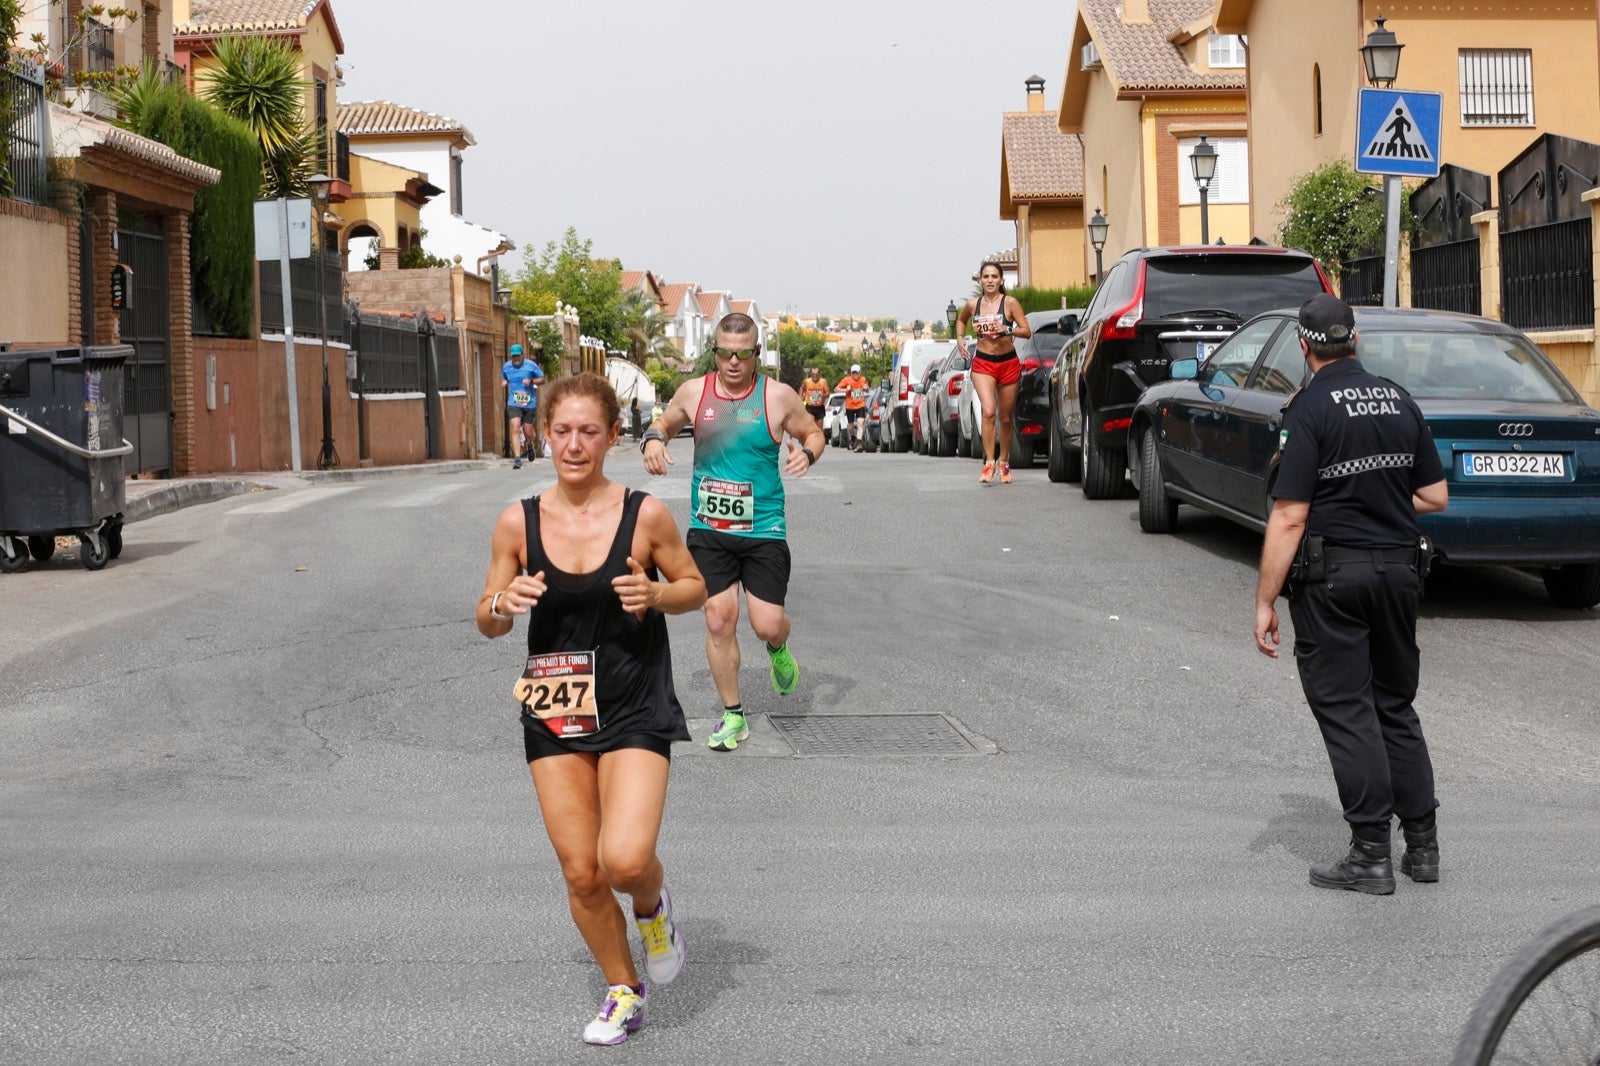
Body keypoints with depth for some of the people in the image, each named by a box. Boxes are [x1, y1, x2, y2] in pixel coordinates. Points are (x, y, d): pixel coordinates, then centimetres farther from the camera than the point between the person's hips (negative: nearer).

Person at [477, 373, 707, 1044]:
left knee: (625, 860, -19)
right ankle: (623, 991, 29)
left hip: (634, 710, -2)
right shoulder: (519, 522, -3)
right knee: (580, 873, 6)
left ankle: (653, 903, 18)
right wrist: (503, 604, -17)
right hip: (553, 712, 3)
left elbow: (695, 586, 5)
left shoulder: (644, 515, -9)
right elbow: (488, 622, 6)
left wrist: (657, 594, -16)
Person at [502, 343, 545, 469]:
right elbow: (503, 379, 24)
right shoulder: (506, 367, 6)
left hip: (529, 403, -1)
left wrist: (531, 381, -15)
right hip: (513, 404, 1)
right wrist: (504, 382, 0)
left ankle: (531, 445, 45)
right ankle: (517, 459, -17)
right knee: (515, 429, -15)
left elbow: (542, 378, 3)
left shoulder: (530, 365, -3)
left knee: (528, 431, 7)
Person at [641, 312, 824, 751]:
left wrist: (806, 453, -14)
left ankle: (778, 650, 35)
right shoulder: (693, 392, 1)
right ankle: (733, 715, 14)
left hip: (764, 529, -1)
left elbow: (813, 433, 9)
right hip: (708, 529, 2)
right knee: (719, 620, -2)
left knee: (767, 625, -5)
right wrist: (653, 439, -5)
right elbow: (663, 424, 17)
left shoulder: (778, 396, -5)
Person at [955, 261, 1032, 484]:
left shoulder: (1010, 303, -6)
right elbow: (961, 320, 23)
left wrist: (1007, 330, -24)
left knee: (1006, 417, 8)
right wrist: (960, 338, 6)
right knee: (988, 411, -20)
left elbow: (1027, 331, -8)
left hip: (1008, 363, 0)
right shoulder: (972, 305, 1)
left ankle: (1004, 462, 27)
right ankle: (989, 464, -19)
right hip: (982, 363, 0)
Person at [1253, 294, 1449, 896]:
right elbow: (1436, 496, 10)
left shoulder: (1310, 411, -13)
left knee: (1345, 711, 0)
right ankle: (1422, 843, 17)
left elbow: (1289, 517, -17)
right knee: (1396, 706, 16)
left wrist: (1264, 603, -13)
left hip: (1332, 576, -6)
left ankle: (1371, 855, 0)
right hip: (1399, 569, 6)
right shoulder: (1399, 401, 6)